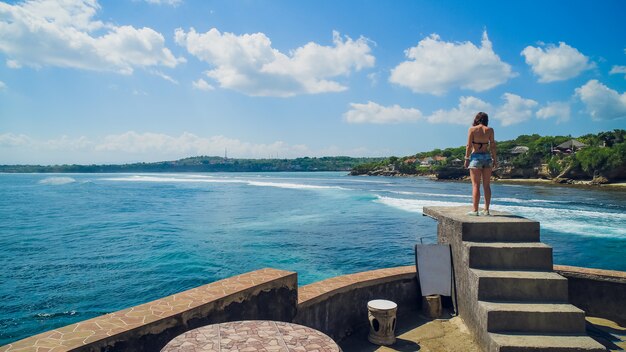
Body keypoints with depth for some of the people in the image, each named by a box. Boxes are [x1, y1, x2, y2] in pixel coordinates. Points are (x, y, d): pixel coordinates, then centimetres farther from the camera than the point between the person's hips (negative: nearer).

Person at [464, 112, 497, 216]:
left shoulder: (472, 129, -2)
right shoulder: (490, 130, 4)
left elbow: (469, 145, -5)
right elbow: (492, 146, 4)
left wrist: (467, 159, 0)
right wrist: (495, 159, 10)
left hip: (475, 157, -3)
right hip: (487, 157, 3)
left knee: (476, 185, -2)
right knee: (487, 185, 8)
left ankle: (475, 210, -4)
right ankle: (486, 210, 10)